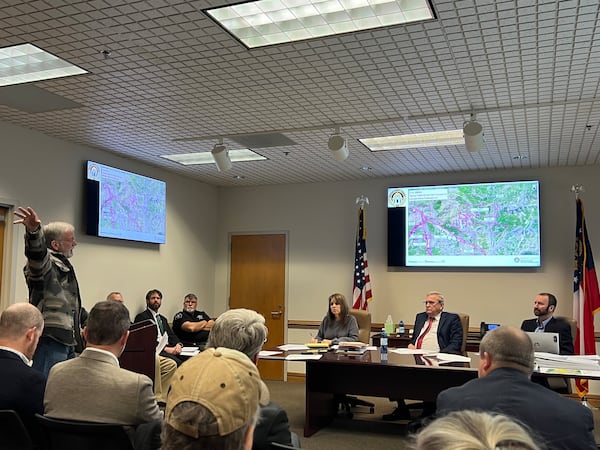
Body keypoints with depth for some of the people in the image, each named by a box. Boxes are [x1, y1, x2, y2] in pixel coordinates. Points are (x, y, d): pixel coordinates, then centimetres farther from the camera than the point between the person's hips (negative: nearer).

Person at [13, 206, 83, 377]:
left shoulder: (62, 265, 22)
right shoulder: (44, 262, -8)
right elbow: (37, 253, -35)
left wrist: (79, 328, 32)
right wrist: (33, 231, -55)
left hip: (66, 339, 10)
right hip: (50, 338, -10)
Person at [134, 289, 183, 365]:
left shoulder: (163, 319, 29)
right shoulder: (141, 317, 4)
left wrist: (178, 345, -4)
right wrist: (166, 349, -18)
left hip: (170, 349, 7)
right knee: (178, 362, -35)